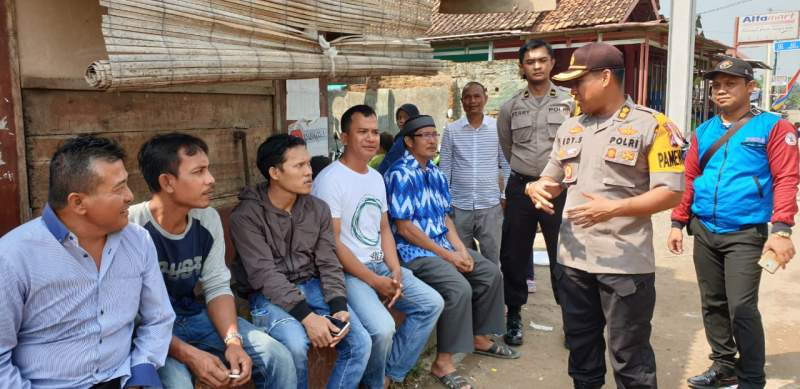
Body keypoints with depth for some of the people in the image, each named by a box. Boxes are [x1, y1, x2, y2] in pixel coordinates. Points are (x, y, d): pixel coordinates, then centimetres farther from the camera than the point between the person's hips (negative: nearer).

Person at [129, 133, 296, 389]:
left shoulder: (208, 219, -3)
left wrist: (232, 341, -16)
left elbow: (217, 287, 1)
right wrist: (186, 353, -28)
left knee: (278, 358, -5)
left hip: (193, 315, 5)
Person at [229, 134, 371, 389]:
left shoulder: (318, 209, 4)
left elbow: (328, 264, 2)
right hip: (269, 296, -4)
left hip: (312, 287, 5)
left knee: (360, 342, -15)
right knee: (295, 344, -33)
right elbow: (264, 274, -19)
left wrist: (339, 308, -15)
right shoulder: (246, 215, -12)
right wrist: (307, 316, -28)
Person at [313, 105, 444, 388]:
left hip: (381, 266, 8)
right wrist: (375, 282, -17)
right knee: (382, 328, -28)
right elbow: (332, 243, -17)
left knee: (432, 303, 0)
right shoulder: (330, 180, -14)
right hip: (346, 272, -8)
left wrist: (396, 272, -2)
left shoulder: (376, 177, 12)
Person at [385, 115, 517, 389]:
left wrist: (460, 249, -3)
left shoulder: (435, 173, 10)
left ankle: (480, 338, 23)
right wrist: (447, 255, -18)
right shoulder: (401, 175, -17)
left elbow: (444, 217, 14)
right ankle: (442, 363, -15)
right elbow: (404, 227, -21)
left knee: (490, 274, 8)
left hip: (443, 243, 9)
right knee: (459, 288, -27)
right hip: (414, 250, -9)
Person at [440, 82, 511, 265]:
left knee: (492, 258, 5)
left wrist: (506, 196, 2)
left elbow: (506, 165, 6)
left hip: (490, 205, 0)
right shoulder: (451, 130, 2)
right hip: (459, 205, 1)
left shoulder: (498, 128, 2)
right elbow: (445, 168, 5)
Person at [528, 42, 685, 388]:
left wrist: (613, 208, -25)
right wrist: (536, 188, -4)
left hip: (625, 263, -6)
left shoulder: (651, 125, -8)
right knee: (580, 343, 20)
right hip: (573, 258, 6)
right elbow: (551, 180, 20)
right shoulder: (569, 128, 11)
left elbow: (671, 193, -13)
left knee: (628, 353, 5)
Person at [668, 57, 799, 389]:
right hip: (704, 232, 5)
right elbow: (689, 179, 13)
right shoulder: (704, 132, 11)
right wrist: (678, 223, 9)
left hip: (746, 234, -5)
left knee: (742, 307, -8)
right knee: (712, 304, 13)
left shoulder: (772, 126, -2)